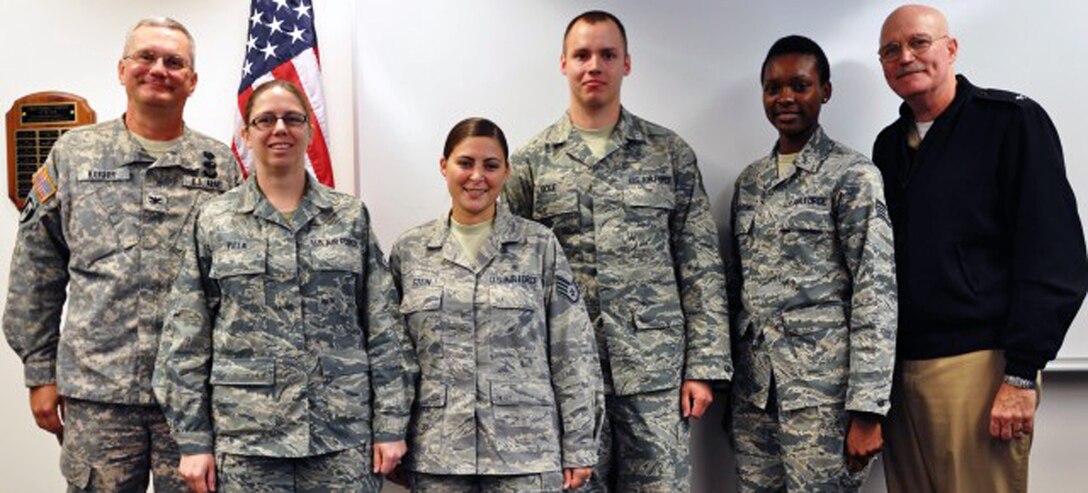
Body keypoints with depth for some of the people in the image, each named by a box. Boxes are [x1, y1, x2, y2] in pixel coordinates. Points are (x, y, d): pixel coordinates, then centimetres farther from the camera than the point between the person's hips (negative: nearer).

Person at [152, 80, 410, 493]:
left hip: (344, 436, 1)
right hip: (246, 440, 0)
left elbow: (384, 330, 3)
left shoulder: (352, 218, 5)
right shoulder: (212, 223, 4)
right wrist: (193, 439, -2)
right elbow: (185, 341, 2)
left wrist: (390, 424, -1)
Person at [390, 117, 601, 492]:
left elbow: (574, 353, -1)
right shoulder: (409, 251, 6)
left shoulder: (540, 246, 0)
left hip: (525, 450, -1)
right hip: (436, 453, 2)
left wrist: (578, 447, -3)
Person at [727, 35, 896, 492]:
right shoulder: (749, 181, 13)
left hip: (823, 393, -5)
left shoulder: (853, 176, -5)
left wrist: (866, 408, -16)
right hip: (753, 393, 6)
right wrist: (725, 387, 12)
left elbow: (876, 292, -10)